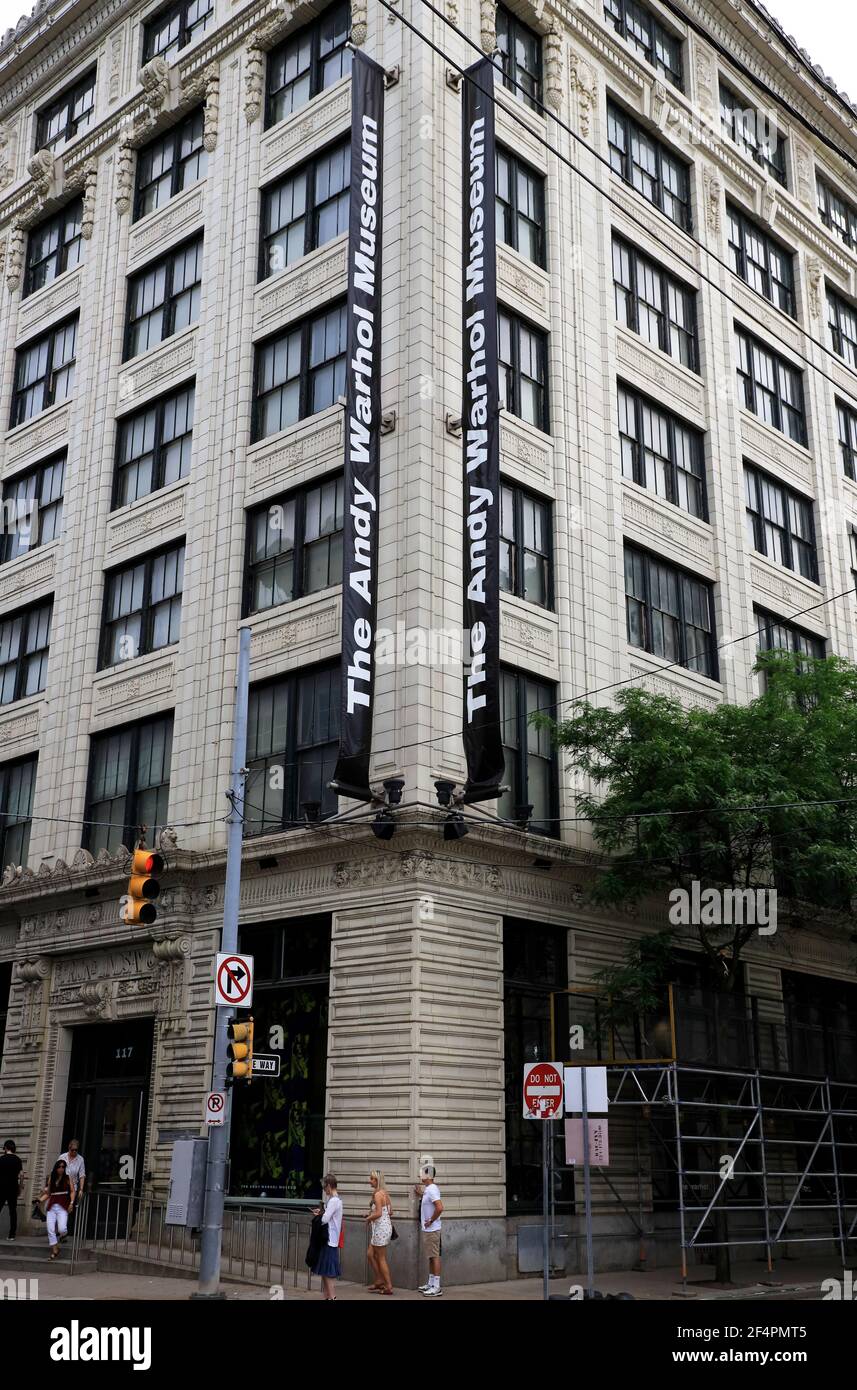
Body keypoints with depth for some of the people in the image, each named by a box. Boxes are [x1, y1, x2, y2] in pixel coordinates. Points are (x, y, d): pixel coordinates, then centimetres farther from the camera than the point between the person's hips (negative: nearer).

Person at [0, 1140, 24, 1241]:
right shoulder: (17, 1160, 1)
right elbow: (21, 1174, -3)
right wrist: (20, 1188, 6)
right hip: (13, 1188, 1)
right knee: (13, 1211, 6)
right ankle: (12, 1234, 4)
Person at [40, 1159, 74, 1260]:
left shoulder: (67, 1178, 4)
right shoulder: (51, 1179, 11)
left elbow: (72, 1191, 2)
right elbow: (48, 1194, 14)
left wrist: (71, 1203, -10)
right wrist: (39, 1200, 0)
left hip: (62, 1207, -3)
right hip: (51, 1206, 3)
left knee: (62, 1229, -15)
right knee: (50, 1229, -6)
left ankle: (63, 1234, 23)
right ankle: (54, 1249, 9)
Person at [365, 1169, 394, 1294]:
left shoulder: (377, 1194, -17)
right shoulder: (385, 1193, 10)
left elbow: (378, 1213, -24)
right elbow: (390, 1212, 14)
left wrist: (368, 1218, -7)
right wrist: (372, 1216, 14)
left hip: (380, 1227, -9)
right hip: (386, 1225, 9)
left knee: (381, 1258, 0)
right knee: (371, 1254, 17)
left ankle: (388, 1287, 6)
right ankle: (379, 1281, 22)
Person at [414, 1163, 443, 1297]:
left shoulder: (432, 1189, -20)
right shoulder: (428, 1189, 12)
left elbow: (439, 1207, -30)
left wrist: (431, 1221, -20)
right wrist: (420, 1195, 12)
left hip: (431, 1230, -10)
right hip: (427, 1230, 10)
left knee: (434, 1257, -6)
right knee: (431, 1257, 16)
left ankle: (436, 1287, -3)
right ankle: (431, 1283, 24)